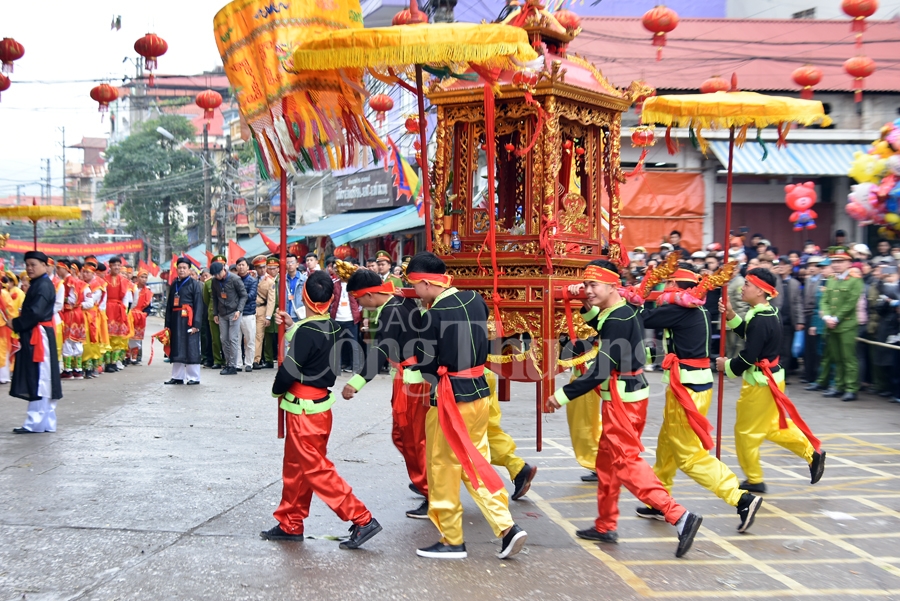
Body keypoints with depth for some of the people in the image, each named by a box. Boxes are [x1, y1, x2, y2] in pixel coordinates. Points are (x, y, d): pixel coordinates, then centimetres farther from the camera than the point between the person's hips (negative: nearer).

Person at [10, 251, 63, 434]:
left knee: (38, 380, -5)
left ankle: (35, 423, -2)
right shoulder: (37, 284, 17)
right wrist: (18, 323, 4)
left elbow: (35, 312, -22)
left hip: (39, 337, -10)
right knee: (39, 380, 11)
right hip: (33, 336, 10)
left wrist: (15, 324, -12)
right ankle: (46, 421, 16)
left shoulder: (43, 286, -14)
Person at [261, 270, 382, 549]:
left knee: (316, 469, -4)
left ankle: (362, 520, -4)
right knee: (295, 467, 18)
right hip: (320, 403, 9)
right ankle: (290, 524, 28)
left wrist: (277, 390, 0)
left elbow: (289, 370, -20)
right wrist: (292, 326, 21)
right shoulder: (330, 327, 3)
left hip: (304, 410, -9)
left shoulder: (306, 332, -23)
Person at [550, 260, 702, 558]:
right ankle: (605, 527, 27)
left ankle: (680, 517, -16)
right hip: (623, 396, 10)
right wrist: (587, 305, 14)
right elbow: (602, 328, 33)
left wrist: (563, 395, -18)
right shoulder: (620, 312, 9)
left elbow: (601, 369, -23)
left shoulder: (619, 319, -20)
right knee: (607, 459, 17)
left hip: (623, 399, -10)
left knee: (626, 462, -11)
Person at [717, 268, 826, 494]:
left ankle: (754, 480, 17)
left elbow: (748, 356, -25)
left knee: (746, 431, 4)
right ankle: (813, 453, 27)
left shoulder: (761, 321, -26)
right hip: (769, 378, 10)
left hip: (760, 382, -10)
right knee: (774, 426, 23)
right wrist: (731, 316, 8)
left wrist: (727, 366, -8)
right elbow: (748, 333, 19)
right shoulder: (767, 313, 5)